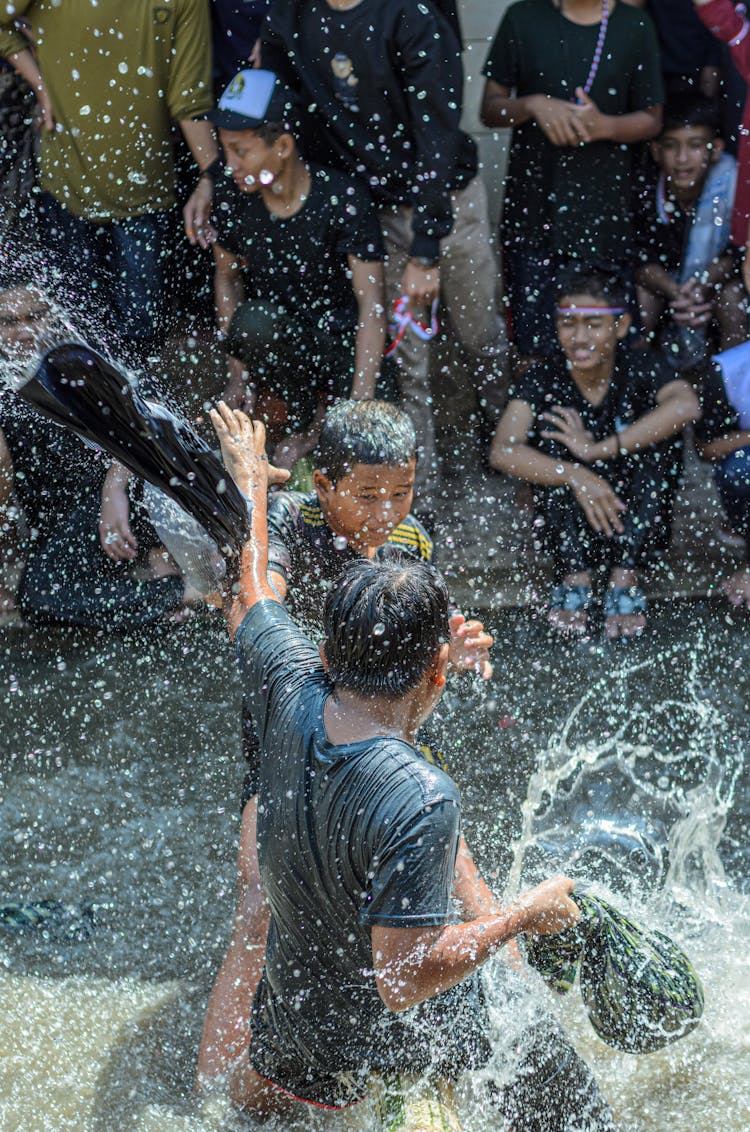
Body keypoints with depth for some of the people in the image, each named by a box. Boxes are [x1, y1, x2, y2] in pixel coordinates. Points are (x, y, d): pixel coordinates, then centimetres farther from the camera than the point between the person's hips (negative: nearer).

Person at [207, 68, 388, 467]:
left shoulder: (342, 199, -19)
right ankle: (305, 421, -8)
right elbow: (226, 277, 8)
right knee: (254, 319, -34)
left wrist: (360, 405, -29)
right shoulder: (231, 195, -8)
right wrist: (237, 373, -1)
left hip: (340, 339, -3)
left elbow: (372, 303, -21)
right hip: (279, 344, 3)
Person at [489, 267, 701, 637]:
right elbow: (502, 451, -26)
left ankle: (624, 578, -23)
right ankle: (573, 576, -22)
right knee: (552, 433, -22)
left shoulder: (641, 370, -12)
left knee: (657, 433, -23)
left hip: (636, 521, 0)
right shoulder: (542, 379, -10)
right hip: (571, 526, 0)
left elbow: (687, 405, -36)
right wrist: (577, 476, -40)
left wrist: (598, 449, -36)